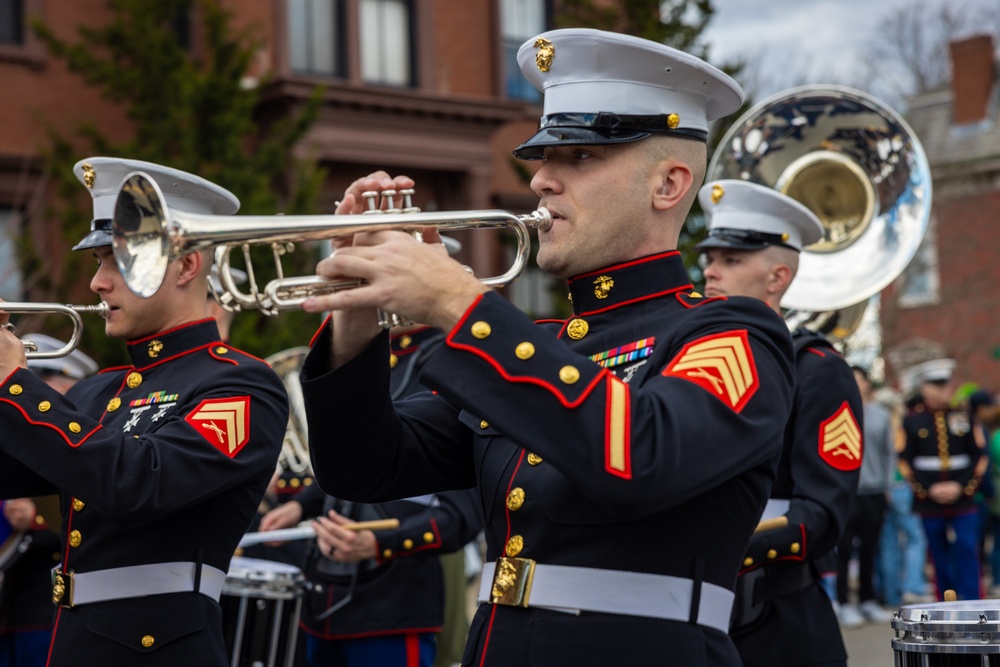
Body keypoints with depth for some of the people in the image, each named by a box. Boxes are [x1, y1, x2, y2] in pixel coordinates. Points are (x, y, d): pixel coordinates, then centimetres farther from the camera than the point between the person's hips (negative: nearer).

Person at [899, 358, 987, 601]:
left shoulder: (964, 416, 5)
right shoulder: (911, 421, 2)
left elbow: (980, 457, 4)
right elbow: (905, 462, -1)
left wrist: (961, 487, -8)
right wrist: (928, 490, -10)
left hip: (963, 499, 0)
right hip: (930, 504, 0)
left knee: (967, 552, -7)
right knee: (940, 557, 6)